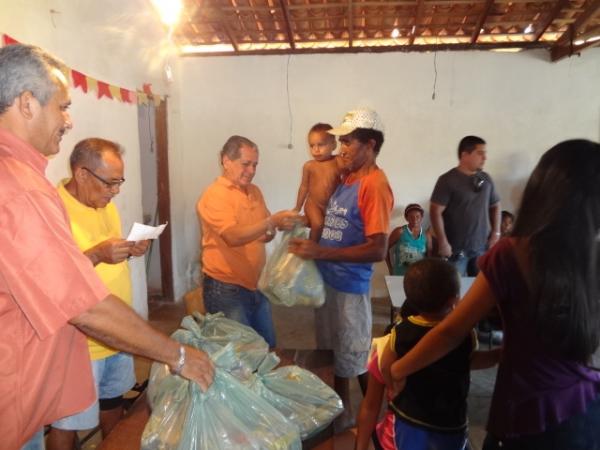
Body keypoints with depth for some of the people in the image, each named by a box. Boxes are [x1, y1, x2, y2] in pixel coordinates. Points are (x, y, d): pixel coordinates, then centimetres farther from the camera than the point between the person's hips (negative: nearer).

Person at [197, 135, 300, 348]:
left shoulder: (255, 191, 8)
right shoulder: (214, 196, -16)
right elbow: (233, 237, -28)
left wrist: (280, 226, -7)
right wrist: (273, 221, -33)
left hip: (256, 286, 8)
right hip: (226, 289, -7)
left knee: (268, 346, 18)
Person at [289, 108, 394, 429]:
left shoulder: (374, 185, -19)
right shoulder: (347, 178, 8)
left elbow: (377, 250, -25)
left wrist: (320, 252, -26)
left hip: (350, 286, -9)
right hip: (328, 278, 9)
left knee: (358, 359, 8)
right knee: (335, 353, 22)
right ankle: (341, 412, 42)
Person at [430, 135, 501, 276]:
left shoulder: (486, 179, 8)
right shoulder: (448, 180, -9)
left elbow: (495, 206, 19)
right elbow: (436, 212, -12)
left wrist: (496, 232, 8)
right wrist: (443, 242, -16)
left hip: (482, 248, 5)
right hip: (456, 249, -5)